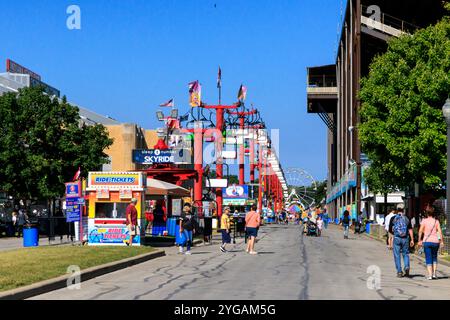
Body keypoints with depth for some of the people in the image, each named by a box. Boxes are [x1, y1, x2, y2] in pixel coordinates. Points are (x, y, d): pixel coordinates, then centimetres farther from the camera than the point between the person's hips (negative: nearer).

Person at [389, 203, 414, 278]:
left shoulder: (393, 218, 0)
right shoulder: (407, 218, 3)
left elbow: (390, 230, 4)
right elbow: (410, 230, -2)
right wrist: (412, 240, 0)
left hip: (396, 238, -1)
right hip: (405, 238, 1)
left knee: (397, 255, 5)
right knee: (405, 254, 14)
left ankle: (399, 272, 3)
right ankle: (407, 267, -8)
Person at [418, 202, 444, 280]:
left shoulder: (424, 221, -4)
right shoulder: (436, 221, 0)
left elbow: (420, 231, -7)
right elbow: (440, 231, -5)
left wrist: (420, 240, 3)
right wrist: (442, 241, 0)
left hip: (427, 241, -2)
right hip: (435, 241, 2)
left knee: (428, 259, 5)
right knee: (434, 257, 20)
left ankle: (430, 275, -3)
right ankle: (434, 273, 12)